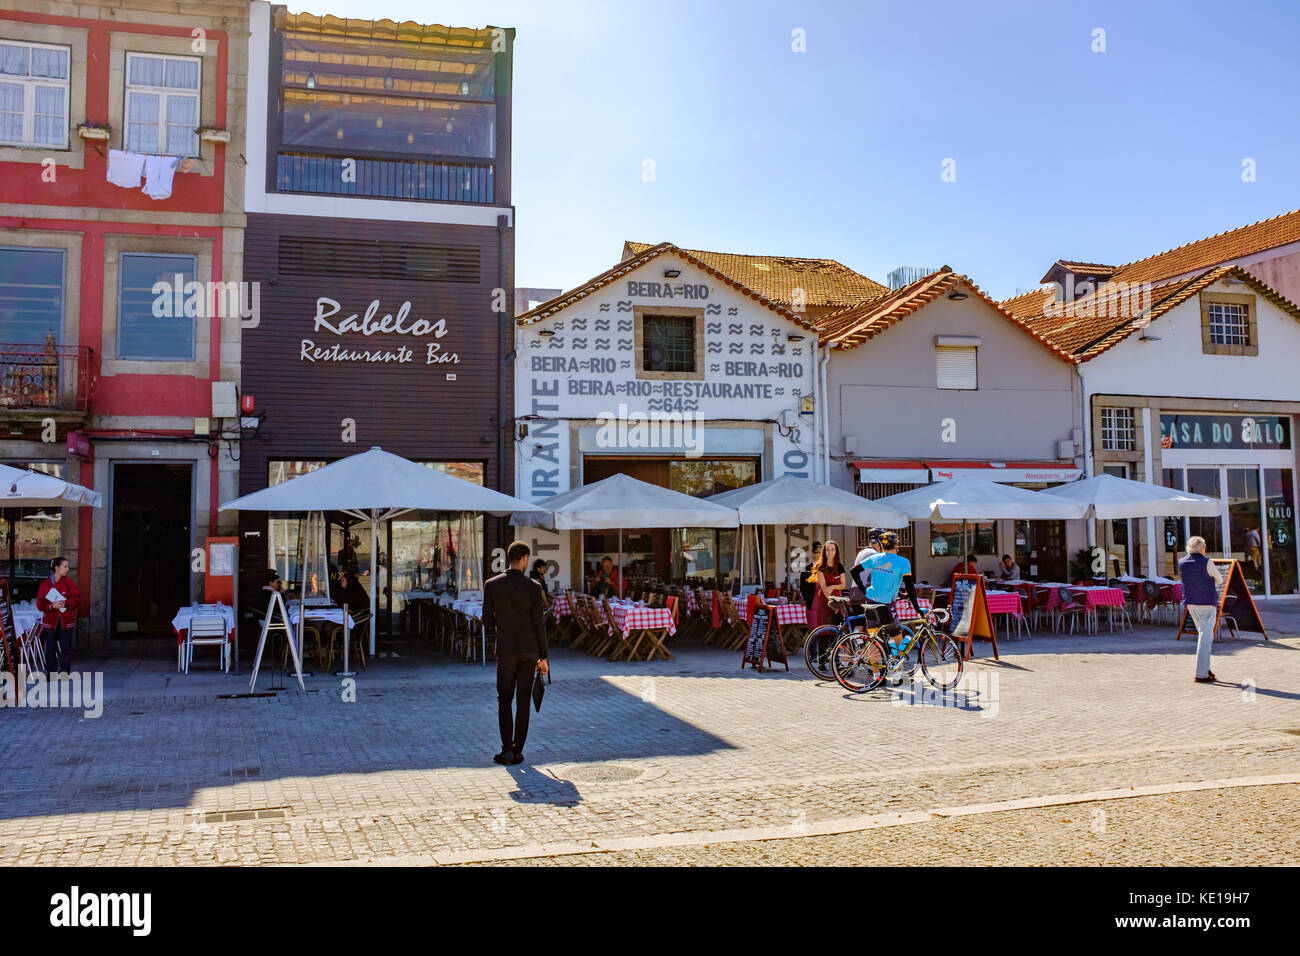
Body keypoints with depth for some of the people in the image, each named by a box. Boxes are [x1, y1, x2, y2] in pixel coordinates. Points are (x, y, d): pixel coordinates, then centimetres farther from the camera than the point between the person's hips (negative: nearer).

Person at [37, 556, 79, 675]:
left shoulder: (69, 583, 4)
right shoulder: (45, 584, 3)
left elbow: (75, 600, -2)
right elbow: (40, 604, 0)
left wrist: (64, 603, -17)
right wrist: (51, 606, -16)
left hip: (66, 622, 0)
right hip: (50, 621, 0)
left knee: (66, 648, 0)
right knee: (50, 648, 4)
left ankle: (65, 672, 8)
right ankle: (51, 673, 14)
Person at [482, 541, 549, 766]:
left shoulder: (491, 585, -3)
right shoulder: (532, 586, -6)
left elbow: (487, 620, 1)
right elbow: (539, 623, -5)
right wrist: (543, 656, 1)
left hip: (506, 649, 0)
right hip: (529, 649, 0)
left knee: (504, 699, 11)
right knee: (523, 700, 8)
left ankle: (507, 749, 1)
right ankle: (517, 750, 11)